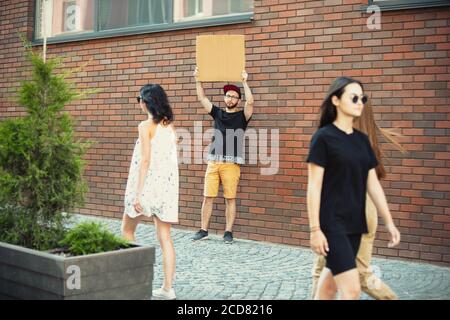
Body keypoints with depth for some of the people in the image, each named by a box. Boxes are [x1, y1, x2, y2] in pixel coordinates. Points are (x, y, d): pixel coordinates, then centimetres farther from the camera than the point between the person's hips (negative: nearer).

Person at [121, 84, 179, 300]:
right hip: (167, 186, 6)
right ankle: (167, 288, 5)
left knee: (127, 229, 16)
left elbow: (145, 160, -16)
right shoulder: (169, 125, 9)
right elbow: (170, 157, 11)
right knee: (165, 237, 5)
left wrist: (137, 193, -16)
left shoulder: (146, 126, -10)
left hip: (148, 185, -6)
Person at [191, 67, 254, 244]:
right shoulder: (218, 113, 15)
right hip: (213, 162, 3)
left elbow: (250, 102, -13)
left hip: (231, 164, -3)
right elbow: (202, 98, 13)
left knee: (230, 199, 0)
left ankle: (228, 232, 7)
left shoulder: (241, 116, 5)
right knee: (208, 197, 3)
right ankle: (204, 230, 12)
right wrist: (198, 79, 5)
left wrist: (244, 82, -13)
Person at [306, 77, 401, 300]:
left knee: (331, 284, 15)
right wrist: (315, 228, -15)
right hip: (332, 223, -7)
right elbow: (314, 187, -11)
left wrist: (389, 221, 9)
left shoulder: (362, 140, 10)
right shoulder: (323, 137, -9)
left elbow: (373, 184, 12)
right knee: (351, 289, -10)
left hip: (354, 223, 7)